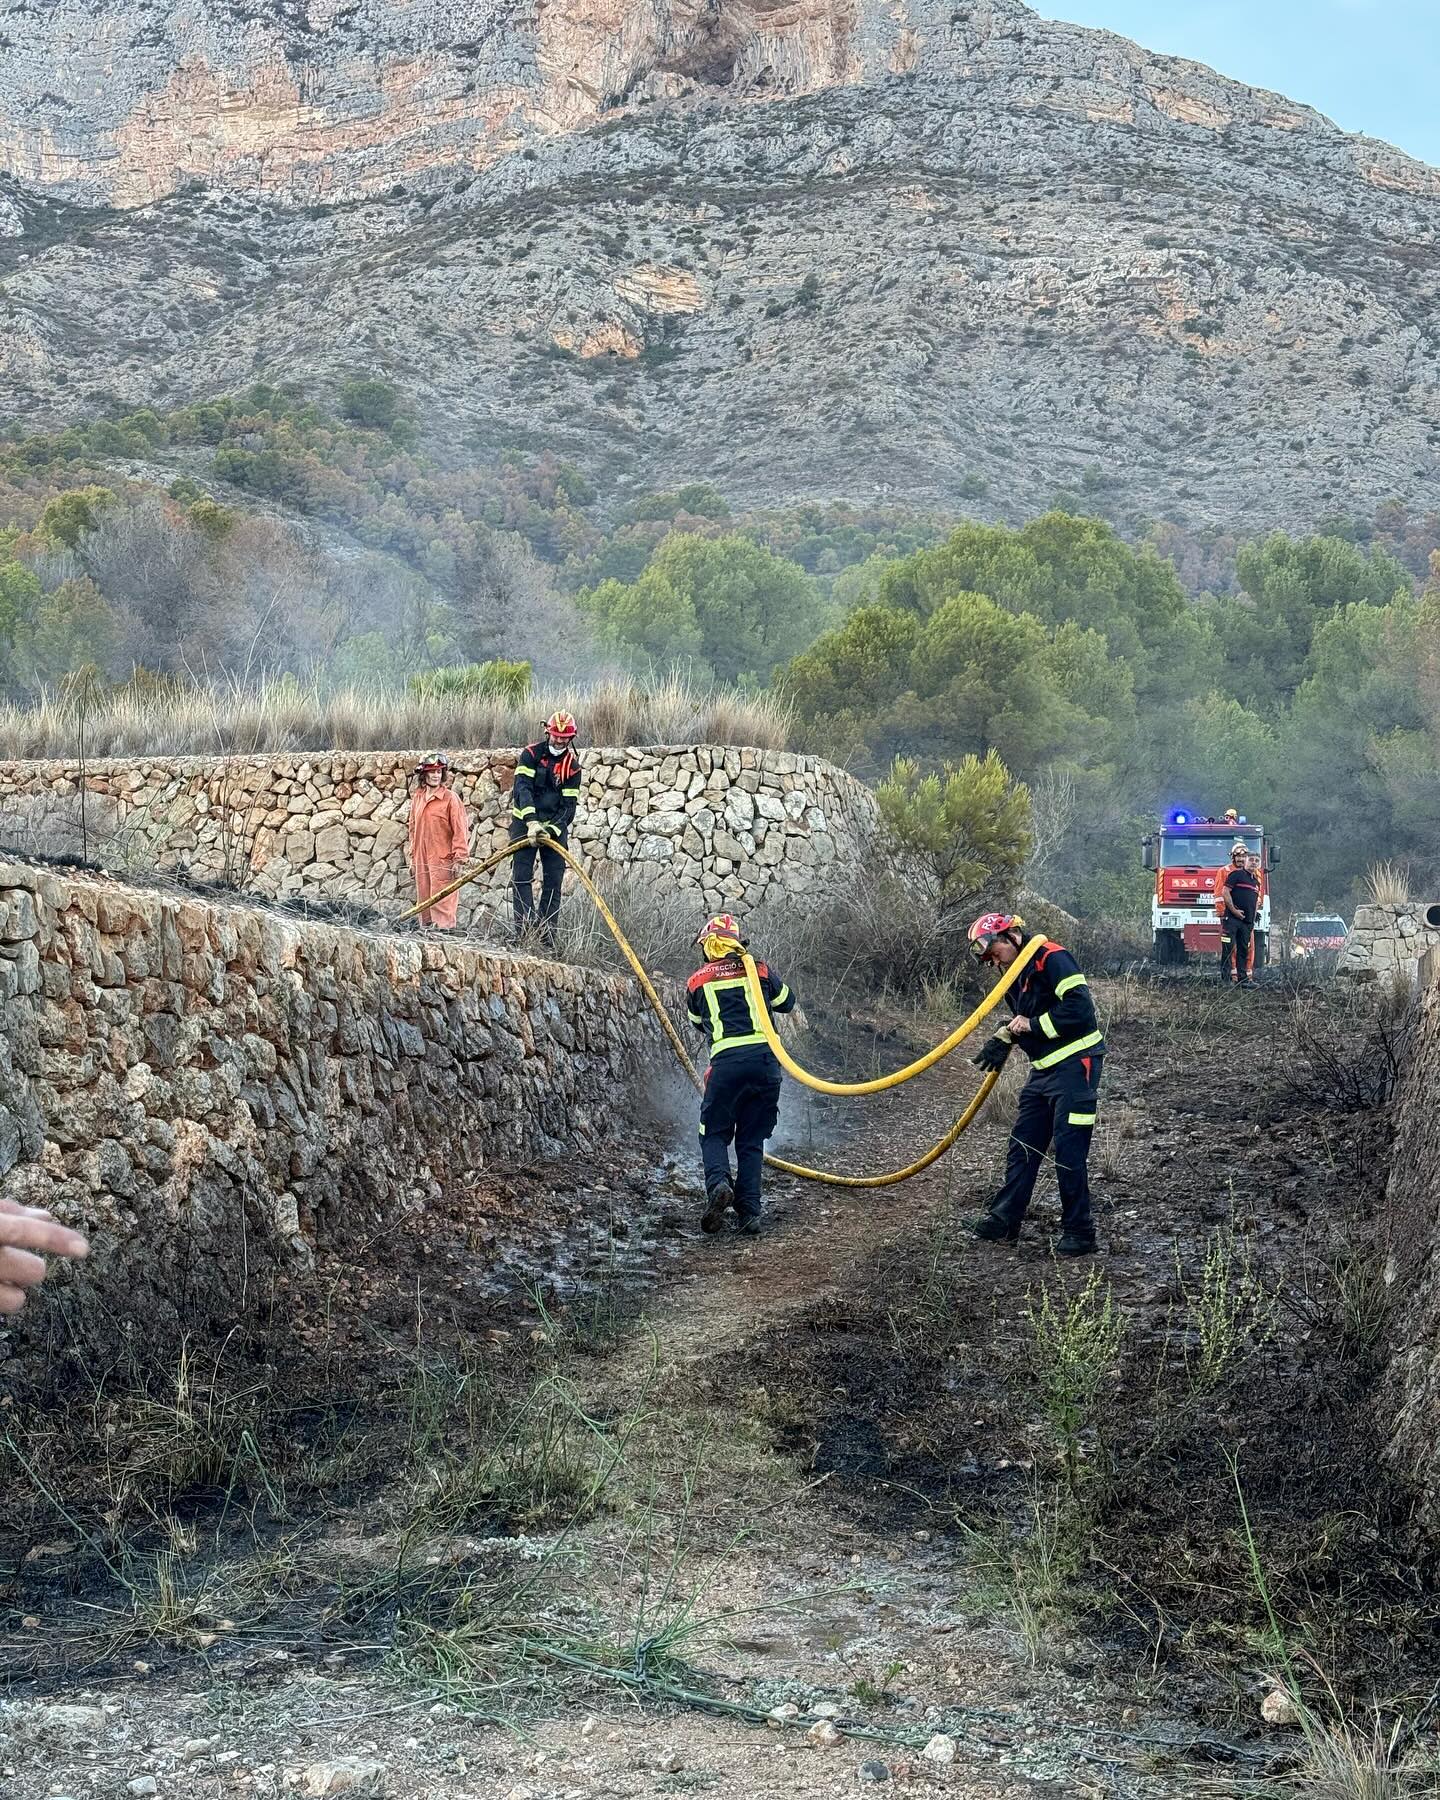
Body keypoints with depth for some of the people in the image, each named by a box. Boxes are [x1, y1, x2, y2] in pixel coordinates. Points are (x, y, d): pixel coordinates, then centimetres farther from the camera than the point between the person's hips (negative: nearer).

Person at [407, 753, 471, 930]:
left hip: (443, 858, -6)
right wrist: (413, 856, 17)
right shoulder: (418, 797, 10)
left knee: (443, 898, -7)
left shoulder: (450, 797, -7)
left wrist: (459, 859, -12)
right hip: (422, 859, 6)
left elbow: (460, 829, -9)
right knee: (424, 896, 9)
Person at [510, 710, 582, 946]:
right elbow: (523, 788, -18)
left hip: (555, 827, 2)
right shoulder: (531, 754, -6)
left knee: (554, 880, -1)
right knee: (522, 877, -9)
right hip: (524, 822, -2)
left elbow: (569, 806, -5)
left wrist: (551, 830, -20)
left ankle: (547, 933, 2)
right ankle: (524, 931, -14)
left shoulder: (572, 766, -1)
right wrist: (531, 821, -31)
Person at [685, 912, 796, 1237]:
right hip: (766, 1058, 2)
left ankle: (718, 1182, -19)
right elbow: (788, 1003, 28)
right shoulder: (760, 972, 11)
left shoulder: (698, 982, 10)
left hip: (727, 1061, -2)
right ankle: (749, 1211, 2)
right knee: (752, 1139, 11)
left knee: (714, 1133, 10)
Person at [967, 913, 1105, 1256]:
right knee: (1023, 1144, 12)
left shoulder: (1052, 958, -16)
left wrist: (1033, 1024, -18)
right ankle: (1004, 1220, 20)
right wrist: (1004, 1040, 6)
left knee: (1069, 1151, -7)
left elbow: (1080, 1009, -24)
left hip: (1075, 1064, -10)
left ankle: (1079, 1233, 1)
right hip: (1044, 1070, 10)